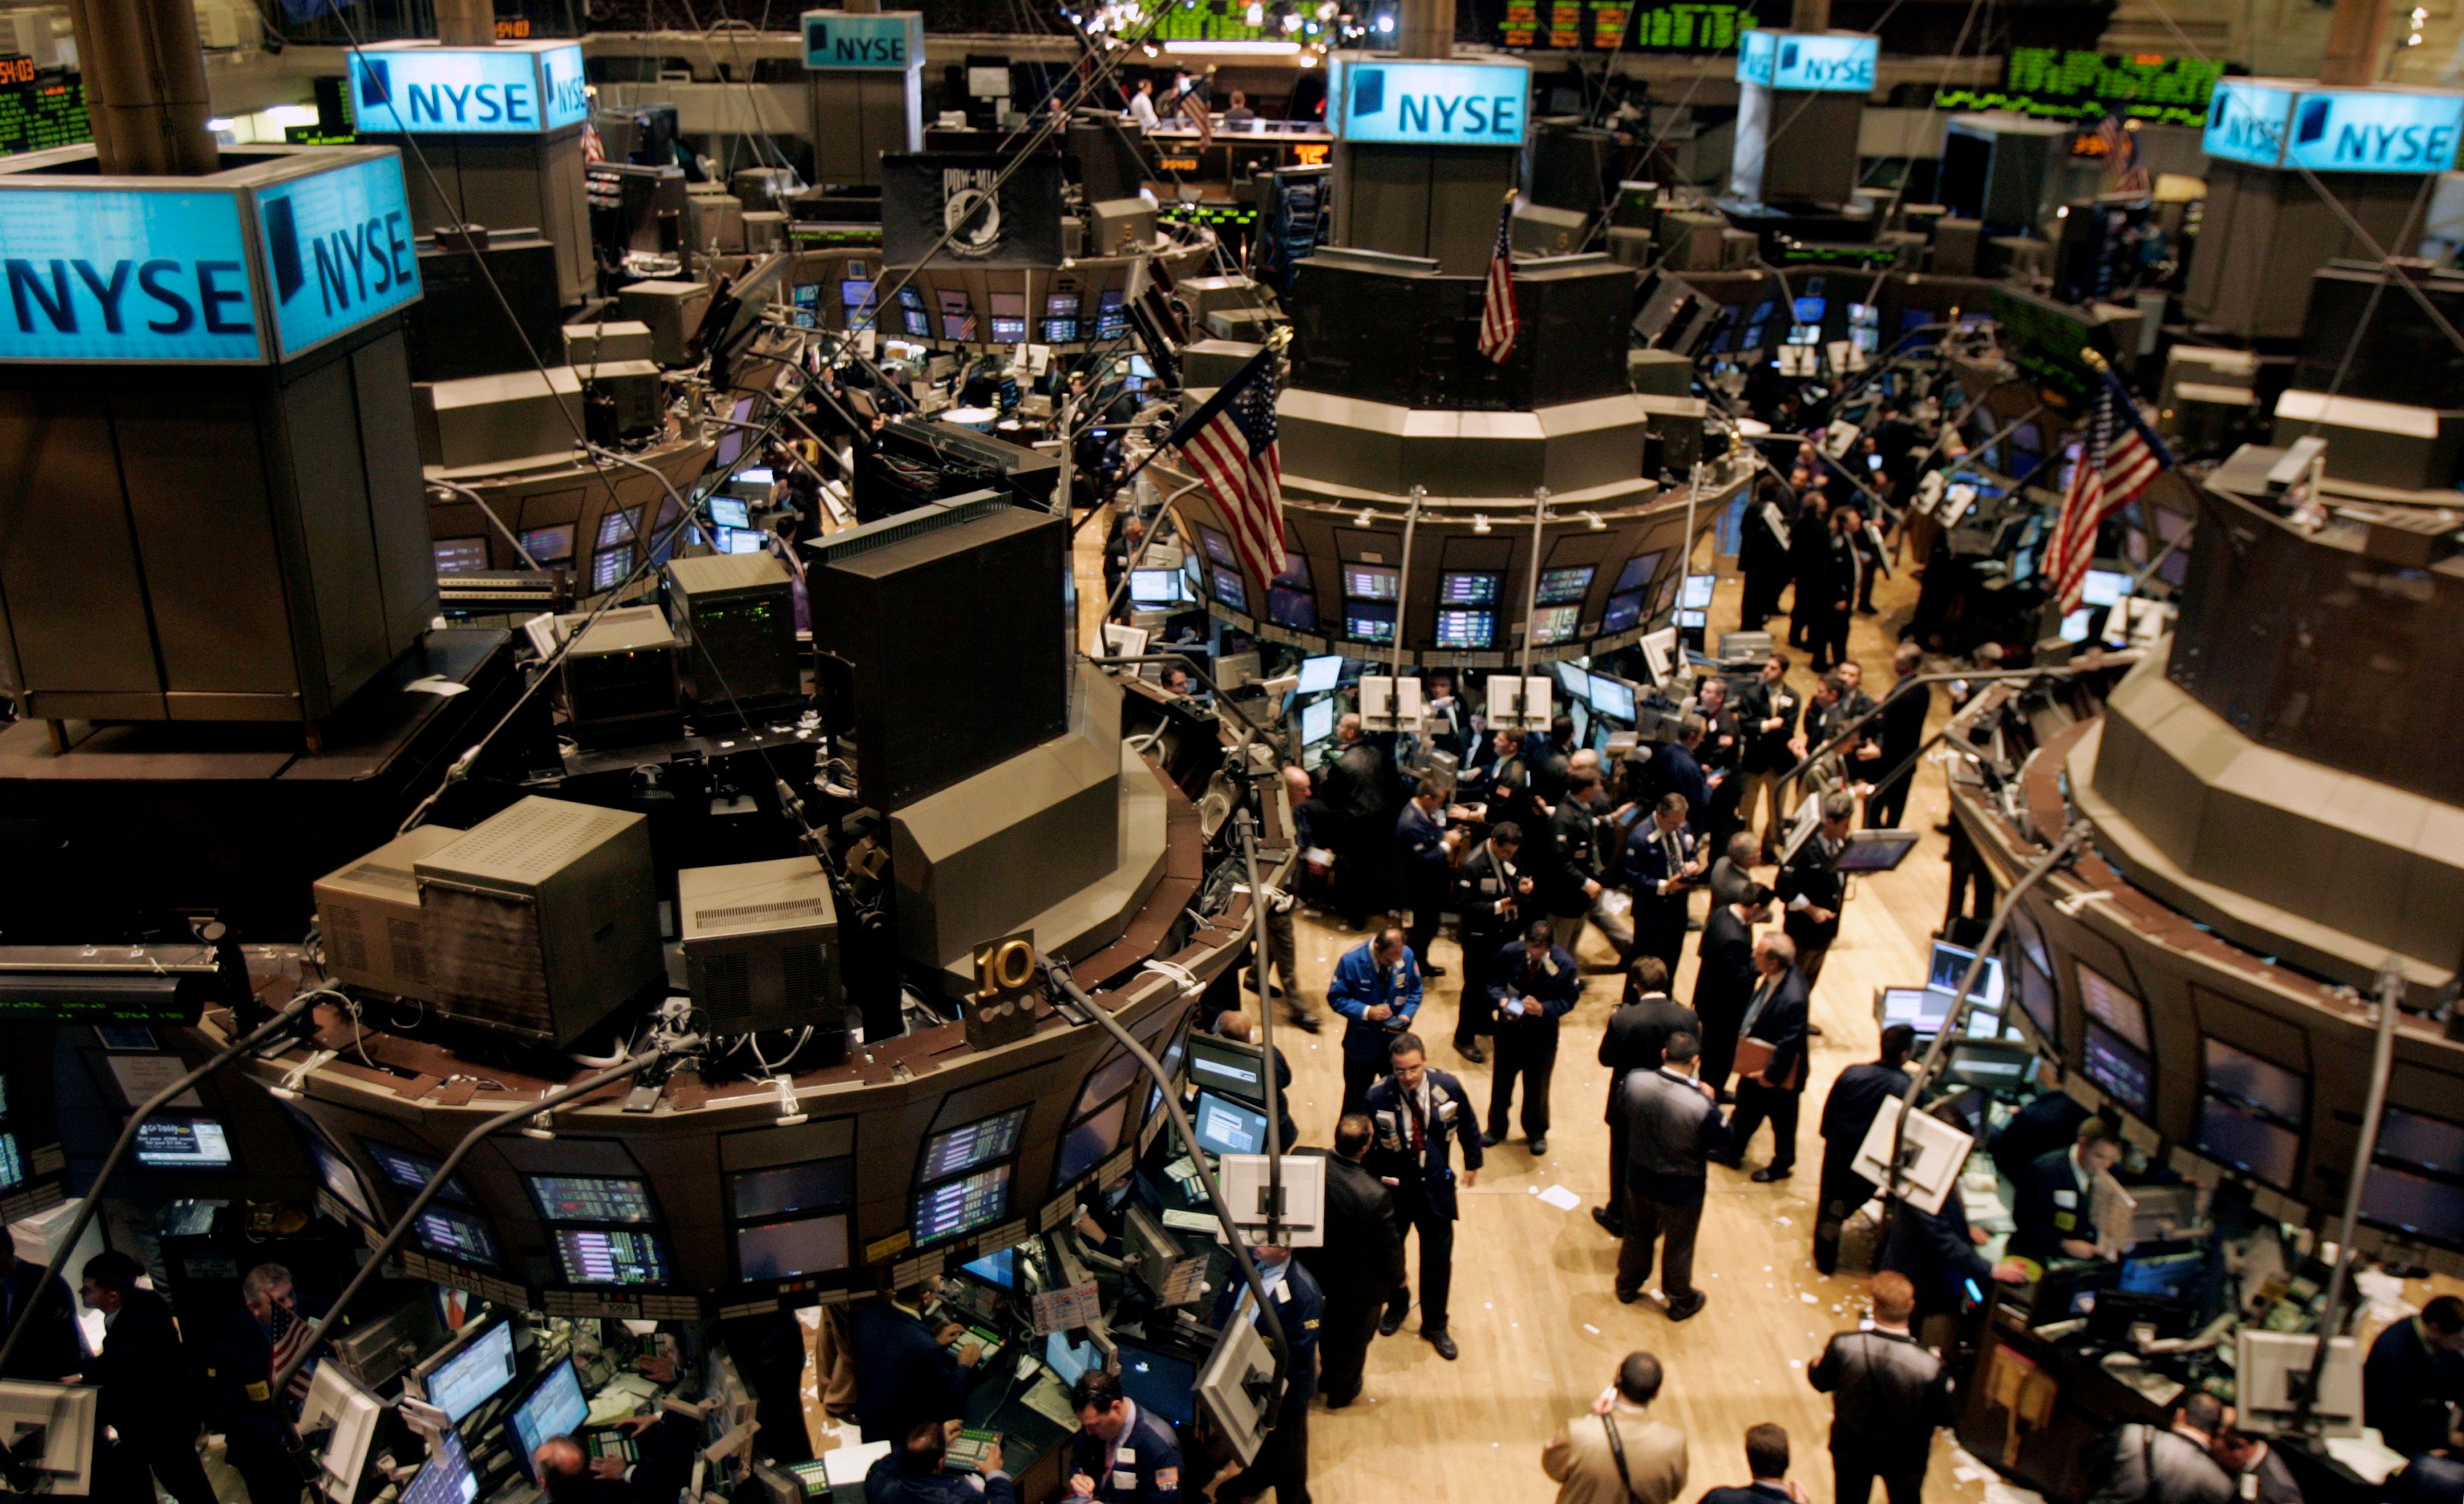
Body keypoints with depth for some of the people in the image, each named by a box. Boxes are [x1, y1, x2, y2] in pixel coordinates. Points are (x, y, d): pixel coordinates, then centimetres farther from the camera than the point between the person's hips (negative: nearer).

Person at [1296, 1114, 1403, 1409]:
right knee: (1354, 1339, 26)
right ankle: (1341, 1392, 49)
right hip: (1360, 1284, -4)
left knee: (1328, 1327, 32)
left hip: (1319, 1268, 4)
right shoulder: (1376, 1195, -38)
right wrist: (1398, 1278, -1)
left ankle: (1326, 1377, 57)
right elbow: (1389, 1247, -22)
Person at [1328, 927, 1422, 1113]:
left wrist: (1406, 1016, -17)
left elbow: (1415, 992, 1)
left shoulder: (1407, 955, -14)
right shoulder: (1352, 961, -22)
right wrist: (1367, 1012, -27)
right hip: (1362, 1043, -2)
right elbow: (1336, 998, -14)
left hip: (1395, 1041, 2)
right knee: (1357, 1099, 15)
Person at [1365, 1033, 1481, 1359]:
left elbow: (1467, 1126, 3)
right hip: (1392, 1186, -1)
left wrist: (1473, 1162, 13)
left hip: (1436, 1186, 1)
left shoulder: (1448, 1087, -16)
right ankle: (1396, 1305, 49)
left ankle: (1435, 1326, 34)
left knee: (1438, 1258, 12)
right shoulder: (1377, 1097, -22)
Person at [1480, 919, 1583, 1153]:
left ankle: (1537, 1132, 39)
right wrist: (1501, 999, -23)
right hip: (1510, 1026, 1)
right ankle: (1496, 1127, 40)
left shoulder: (1565, 964, -22)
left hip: (1542, 1033, -1)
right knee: (1502, 1079, 18)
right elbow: (1494, 980, -3)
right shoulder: (1510, 953, -19)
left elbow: (1570, 998, -12)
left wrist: (1543, 1009, -28)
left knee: (1537, 1084, 15)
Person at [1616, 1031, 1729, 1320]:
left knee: (1638, 1234, 29)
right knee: (1679, 1247, 22)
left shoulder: (1634, 1080, -23)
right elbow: (1722, 1146, -18)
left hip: (1639, 1180, 3)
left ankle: (1628, 1286, 51)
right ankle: (1681, 1302, 45)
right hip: (1681, 1190, -3)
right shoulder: (1701, 1107, -36)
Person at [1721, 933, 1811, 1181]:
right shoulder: (1774, 977, -14)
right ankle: (1733, 1151, 47)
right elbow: (1755, 1007, 7)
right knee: (1746, 1107, 26)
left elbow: (1789, 1044, -29)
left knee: (1782, 1120, 19)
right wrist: (1743, 1034, 3)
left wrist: (1771, 1074, -21)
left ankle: (1781, 1166, 41)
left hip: (1779, 1075, -8)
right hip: (1755, 1060, 8)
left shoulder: (1792, 999, -37)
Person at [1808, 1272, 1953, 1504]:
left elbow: (1819, 1383, -11)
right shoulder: (1931, 1368, -35)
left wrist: (1819, 1361, 11)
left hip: (1851, 1450, 1)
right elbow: (1945, 1418, -17)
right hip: (1904, 1457, -1)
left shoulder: (1843, 1346, -31)